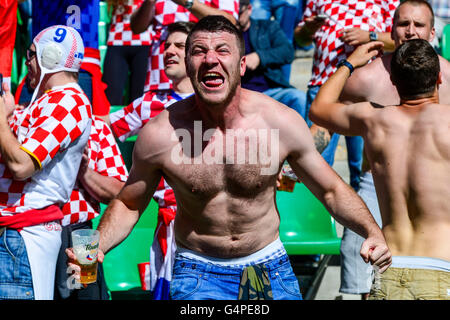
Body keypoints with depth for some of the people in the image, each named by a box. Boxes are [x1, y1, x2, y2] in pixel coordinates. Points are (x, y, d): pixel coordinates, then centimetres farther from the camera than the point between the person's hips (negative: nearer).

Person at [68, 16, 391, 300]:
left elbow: (333, 190, -1)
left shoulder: (281, 122, -14)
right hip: (198, 272, -2)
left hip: (269, 268, 2)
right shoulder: (159, 134, -17)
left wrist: (373, 233, -17)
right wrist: (94, 248, -17)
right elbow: (127, 204, 0)